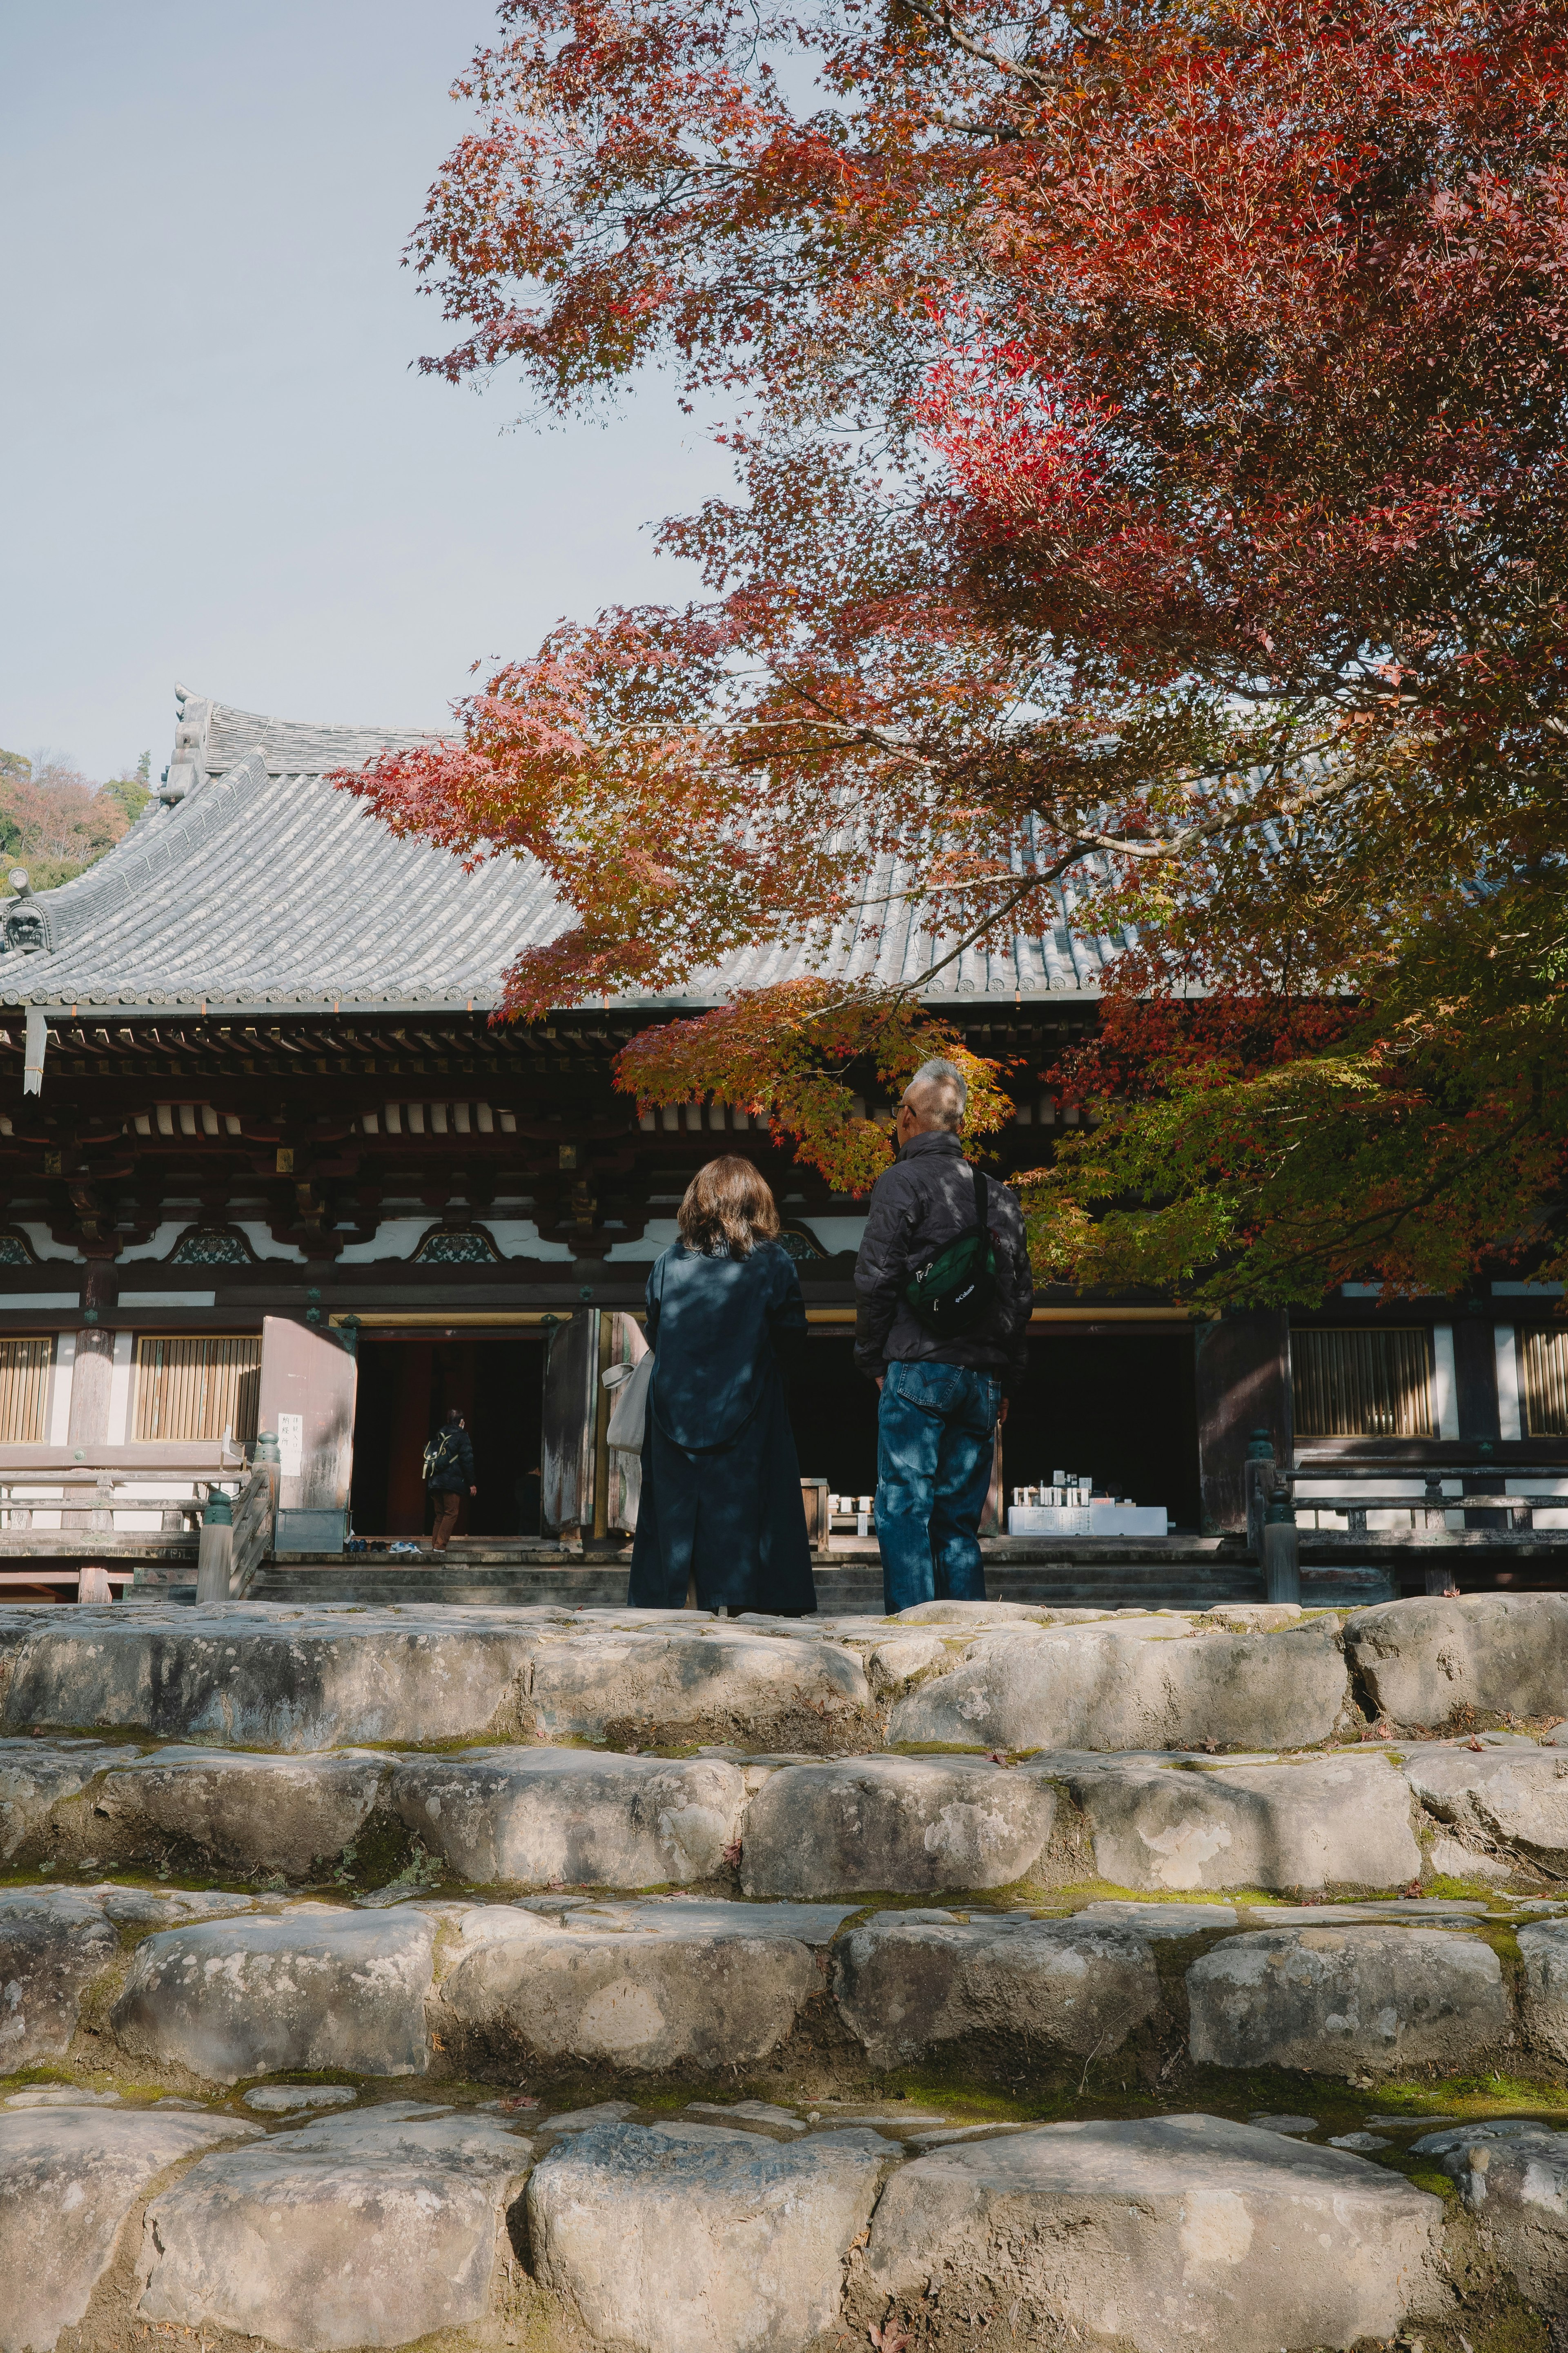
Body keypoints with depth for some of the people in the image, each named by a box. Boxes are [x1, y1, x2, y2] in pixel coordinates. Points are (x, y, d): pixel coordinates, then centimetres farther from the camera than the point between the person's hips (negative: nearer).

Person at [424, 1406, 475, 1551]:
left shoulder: (438, 1436, 17)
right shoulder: (461, 1437, -2)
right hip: (452, 1482, -6)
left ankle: (436, 1544, 7)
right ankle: (440, 1545, -14)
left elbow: (428, 1458, 17)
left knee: (440, 1514, 12)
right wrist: (471, 1484, -3)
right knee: (451, 1513, -5)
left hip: (434, 1481, 6)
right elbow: (467, 1461, -7)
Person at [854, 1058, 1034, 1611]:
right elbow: (1020, 1293, 16)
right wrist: (1005, 1381, 20)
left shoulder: (901, 1181, -3)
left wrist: (873, 1360, 4)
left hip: (919, 1370, -6)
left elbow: (875, 1279, -8)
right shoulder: (999, 1195, 15)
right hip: (983, 1378, 6)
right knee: (959, 1519, 10)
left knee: (904, 1510, -4)